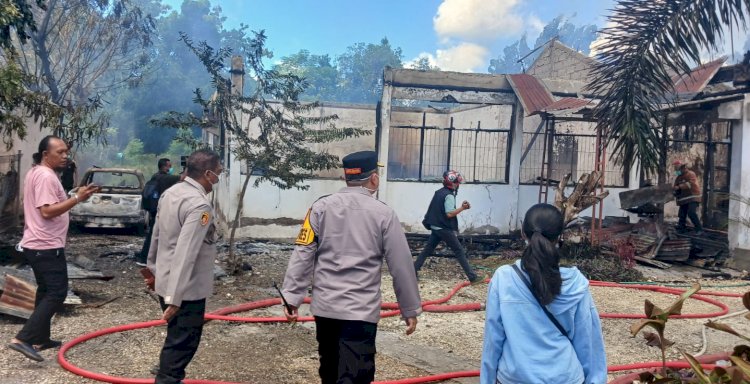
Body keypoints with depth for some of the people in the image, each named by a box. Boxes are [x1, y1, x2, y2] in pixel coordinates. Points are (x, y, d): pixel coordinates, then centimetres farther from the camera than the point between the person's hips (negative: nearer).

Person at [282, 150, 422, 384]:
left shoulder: (321, 207, 0)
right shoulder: (384, 214, -6)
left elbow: (303, 255, -3)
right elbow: (401, 267, -4)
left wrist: (292, 296, 1)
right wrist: (410, 309, 5)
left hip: (324, 305, 4)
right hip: (361, 310, -4)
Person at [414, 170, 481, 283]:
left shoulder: (439, 192, 11)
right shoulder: (449, 195, -16)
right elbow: (449, 214, -21)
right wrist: (462, 208, -19)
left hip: (435, 226, 8)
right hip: (445, 229, -8)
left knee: (427, 249, 13)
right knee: (460, 251, -4)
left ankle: (413, 271, 13)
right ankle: (473, 277, -3)